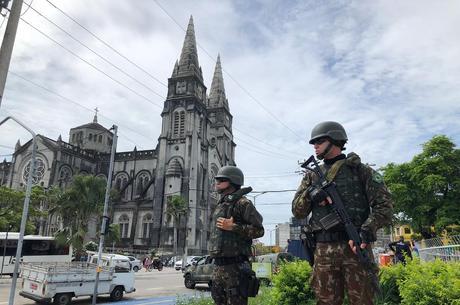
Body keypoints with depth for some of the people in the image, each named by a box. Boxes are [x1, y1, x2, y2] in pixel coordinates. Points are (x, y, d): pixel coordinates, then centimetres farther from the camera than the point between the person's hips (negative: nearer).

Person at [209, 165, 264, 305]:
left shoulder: (242, 203, -8)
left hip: (235, 267, -8)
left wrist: (233, 227, -18)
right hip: (218, 266, 8)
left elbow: (259, 230, -12)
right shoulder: (220, 205, 17)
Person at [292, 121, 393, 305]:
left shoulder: (360, 170, 6)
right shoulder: (312, 175, 14)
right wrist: (309, 193, -10)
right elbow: (297, 211, 10)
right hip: (324, 250, 3)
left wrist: (367, 230, -16)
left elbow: (384, 205, 0)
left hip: (355, 247, -2)